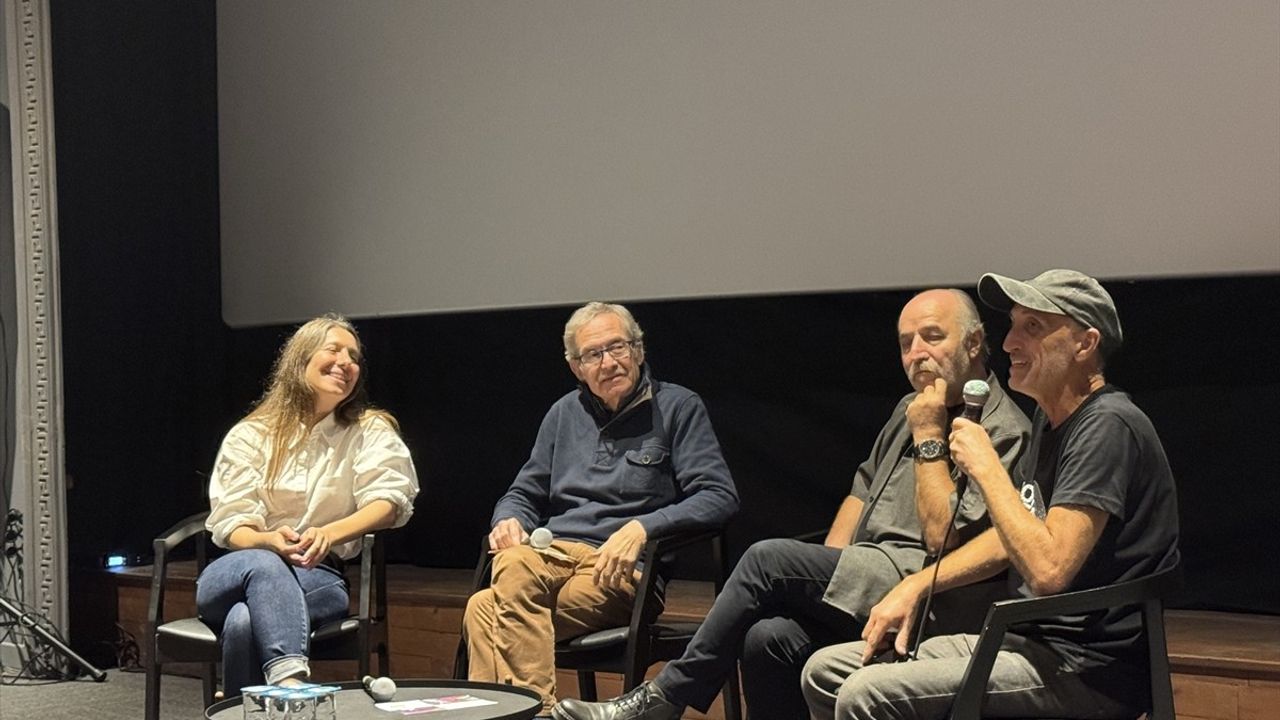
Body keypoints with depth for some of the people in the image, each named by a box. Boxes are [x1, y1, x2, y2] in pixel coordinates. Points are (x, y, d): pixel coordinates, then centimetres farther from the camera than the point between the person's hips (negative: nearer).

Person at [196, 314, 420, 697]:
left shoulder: (370, 432, 11)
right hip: (233, 575, 1)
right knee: (262, 565, -39)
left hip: (320, 576, 0)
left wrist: (328, 534, -25)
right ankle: (290, 682, -55)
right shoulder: (249, 435, 11)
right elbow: (230, 525, 3)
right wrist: (270, 541, -22)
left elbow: (389, 500, -6)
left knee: (245, 621, -36)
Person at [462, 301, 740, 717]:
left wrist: (642, 527, -18)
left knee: (487, 612, -29)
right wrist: (509, 520, 1)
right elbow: (525, 493, 26)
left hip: (621, 570, -4)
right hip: (553, 554, 5)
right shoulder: (565, 413, 21)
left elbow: (719, 498, -4)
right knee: (515, 566, -34)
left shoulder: (678, 407, 6)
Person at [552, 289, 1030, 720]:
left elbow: (945, 538, -15)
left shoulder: (1002, 430, -6)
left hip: (918, 594, -8)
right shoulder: (912, 409, 23)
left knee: (768, 559, -19)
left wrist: (929, 439, -10)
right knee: (770, 638, -22)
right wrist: (821, 572, 12)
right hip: (867, 582, 8)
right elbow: (863, 490, 27)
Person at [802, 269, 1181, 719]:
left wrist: (984, 467, -16)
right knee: (825, 671, 4)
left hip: (1087, 670, -10)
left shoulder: (1106, 427, -16)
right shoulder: (1051, 419, 16)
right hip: (1027, 642, 10)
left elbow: (1048, 568, -26)